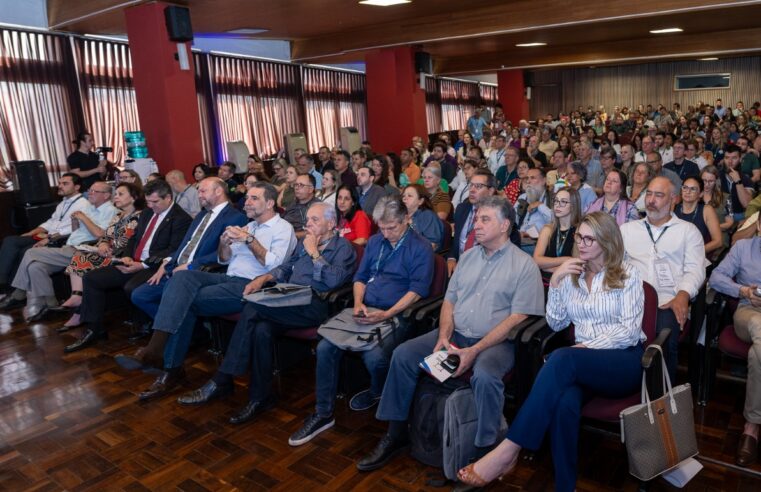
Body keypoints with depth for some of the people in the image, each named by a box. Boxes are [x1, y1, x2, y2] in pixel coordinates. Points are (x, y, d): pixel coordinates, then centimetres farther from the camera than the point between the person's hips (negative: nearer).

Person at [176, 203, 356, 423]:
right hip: (289, 302, 6)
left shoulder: (342, 246, 4)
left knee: (254, 308, -26)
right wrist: (264, 278, 9)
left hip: (314, 306, -6)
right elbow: (285, 268, 28)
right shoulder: (305, 241, 26)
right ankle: (259, 397, -17)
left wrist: (313, 253, -7)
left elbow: (334, 280, -13)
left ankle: (221, 381, -17)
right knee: (262, 329, -27)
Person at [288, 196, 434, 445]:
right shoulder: (375, 241, 16)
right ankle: (323, 413, 0)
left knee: (374, 357, -32)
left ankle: (376, 393, 7)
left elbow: (417, 290, -11)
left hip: (396, 315, -5)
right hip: (365, 312, 6)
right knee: (324, 347, -15)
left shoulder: (420, 248, -3)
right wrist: (358, 302, -1)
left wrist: (386, 314, -20)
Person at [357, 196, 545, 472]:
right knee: (403, 354, -10)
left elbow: (517, 318, -12)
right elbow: (449, 301, 13)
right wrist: (443, 337, -6)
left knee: (484, 376, -36)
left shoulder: (524, 265, -4)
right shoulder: (468, 257, 14)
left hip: (495, 341, -5)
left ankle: (485, 452, -16)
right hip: (455, 334, 6)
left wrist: (474, 351, -20)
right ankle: (396, 434, 3)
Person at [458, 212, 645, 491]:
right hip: (584, 362, 3)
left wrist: (589, 347, -17)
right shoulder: (571, 275, 13)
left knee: (562, 359, -37)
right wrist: (555, 282, -3)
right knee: (565, 400, -37)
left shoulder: (627, 275, 2)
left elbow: (629, 330, -7)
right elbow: (556, 324, 7)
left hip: (625, 362, -3)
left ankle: (508, 450, -36)